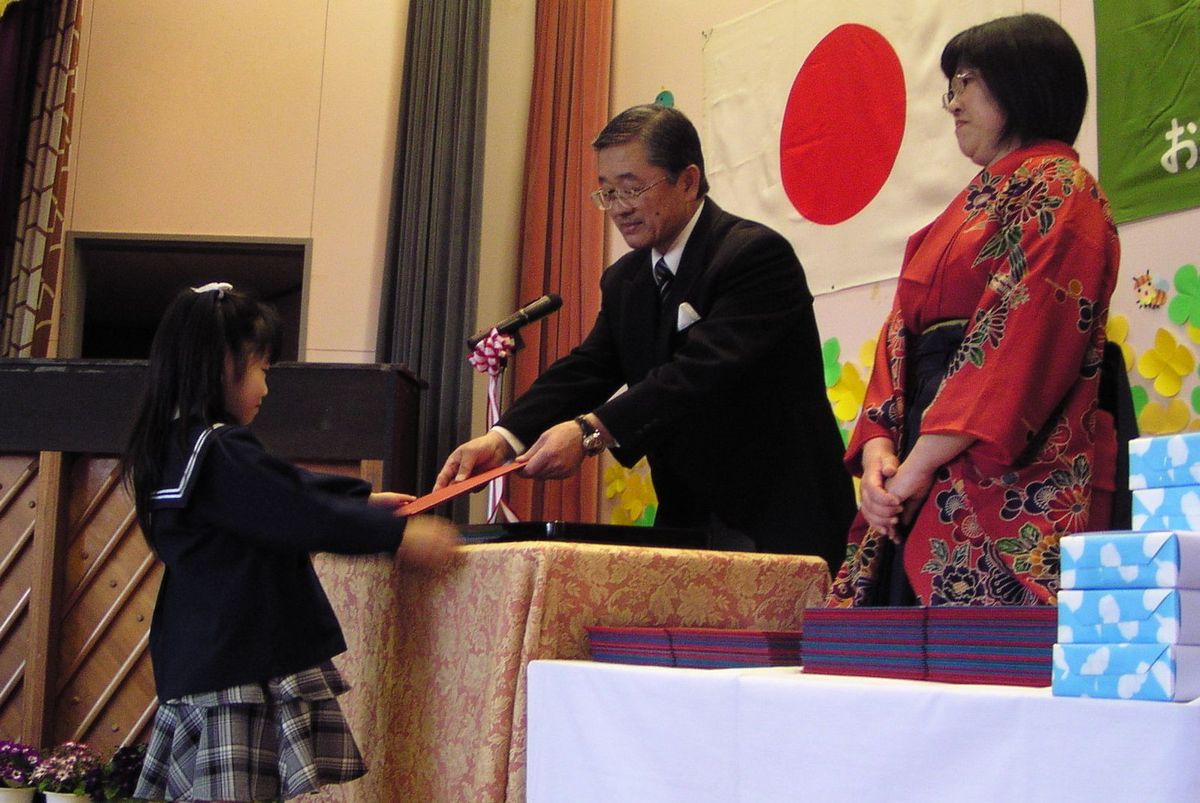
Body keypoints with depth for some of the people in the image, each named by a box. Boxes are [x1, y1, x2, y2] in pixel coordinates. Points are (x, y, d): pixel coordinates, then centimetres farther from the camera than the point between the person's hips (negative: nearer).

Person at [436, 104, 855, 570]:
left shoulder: (758, 255, -16)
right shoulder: (624, 281, 10)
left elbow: (704, 370, -29)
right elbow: (587, 369, -2)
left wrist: (592, 430, -39)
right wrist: (504, 438, -20)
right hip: (687, 521, 7)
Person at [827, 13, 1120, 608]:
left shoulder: (1056, 189, -2)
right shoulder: (975, 202, 23)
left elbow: (1018, 341, -15)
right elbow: (903, 332, 16)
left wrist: (919, 466, -17)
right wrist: (878, 446, 0)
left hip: (1011, 489, -8)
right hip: (924, 491, 8)